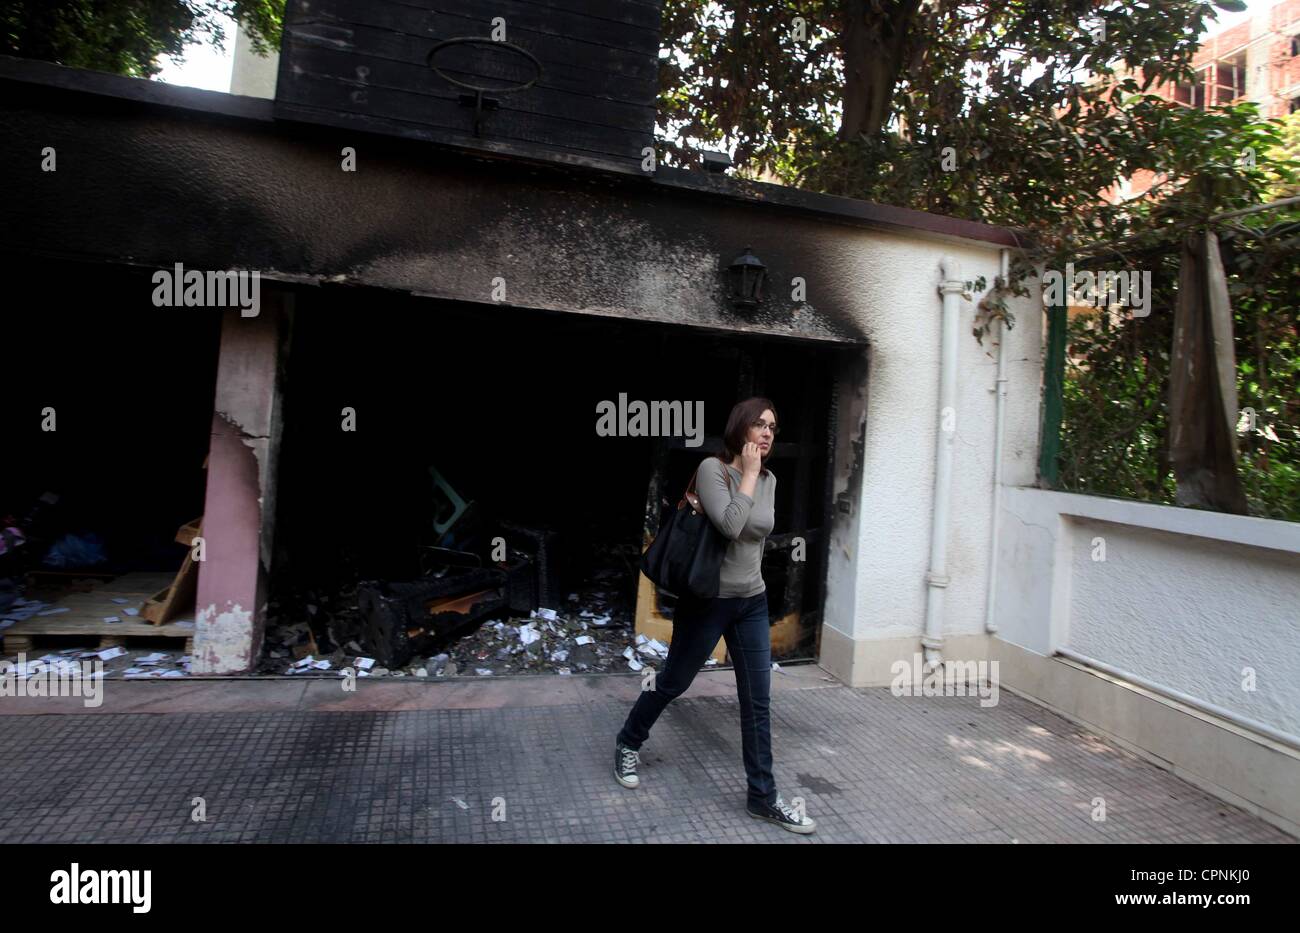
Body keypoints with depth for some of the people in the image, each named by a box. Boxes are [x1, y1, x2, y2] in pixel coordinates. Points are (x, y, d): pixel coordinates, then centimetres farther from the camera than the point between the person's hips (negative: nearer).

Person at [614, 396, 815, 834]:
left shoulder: (770, 481, 4)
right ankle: (627, 744, 38)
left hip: (753, 602, 6)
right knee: (672, 682, 13)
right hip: (707, 600, -5)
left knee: (758, 702, 6)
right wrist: (748, 472, -20)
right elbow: (730, 525, -27)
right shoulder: (712, 468, -15)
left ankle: (763, 796, 20)